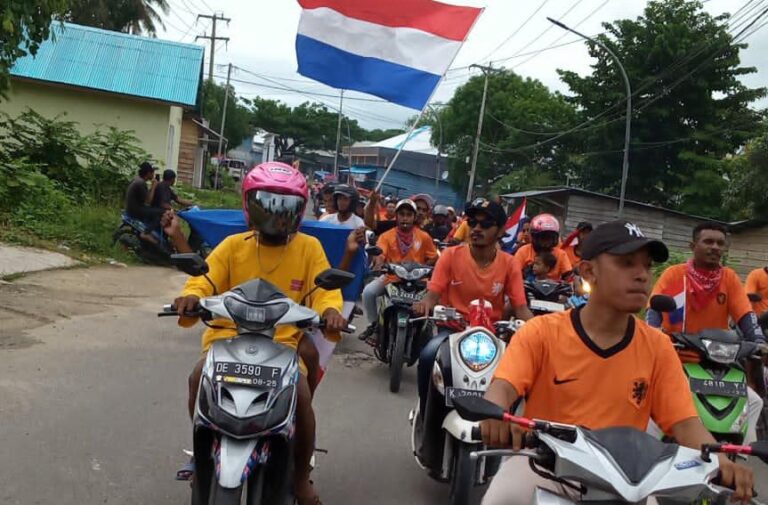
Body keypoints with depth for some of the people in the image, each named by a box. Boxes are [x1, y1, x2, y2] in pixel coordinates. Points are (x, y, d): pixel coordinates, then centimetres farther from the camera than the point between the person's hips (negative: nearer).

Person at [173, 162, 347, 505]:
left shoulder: (309, 248, 4)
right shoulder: (233, 245, 6)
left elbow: (325, 288, -4)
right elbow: (205, 280, -1)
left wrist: (331, 310, -28)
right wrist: (191, 297, -26)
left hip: (283, 342, -1)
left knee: (301, 396, -24)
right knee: (200, 379, -26)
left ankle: (301, 476, 3)